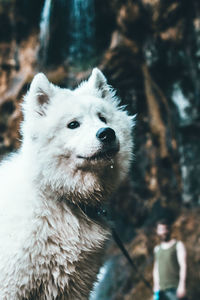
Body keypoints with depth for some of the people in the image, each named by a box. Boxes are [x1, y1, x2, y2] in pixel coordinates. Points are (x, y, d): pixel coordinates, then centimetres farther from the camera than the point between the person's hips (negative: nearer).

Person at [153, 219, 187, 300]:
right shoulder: (157, 249, 17)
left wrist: (182, 285, -16)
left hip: (175, 288, -5)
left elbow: (183, 266, -7)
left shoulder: (178, 245, 2)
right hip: (162, 289, 5)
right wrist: (156, 286, 13)